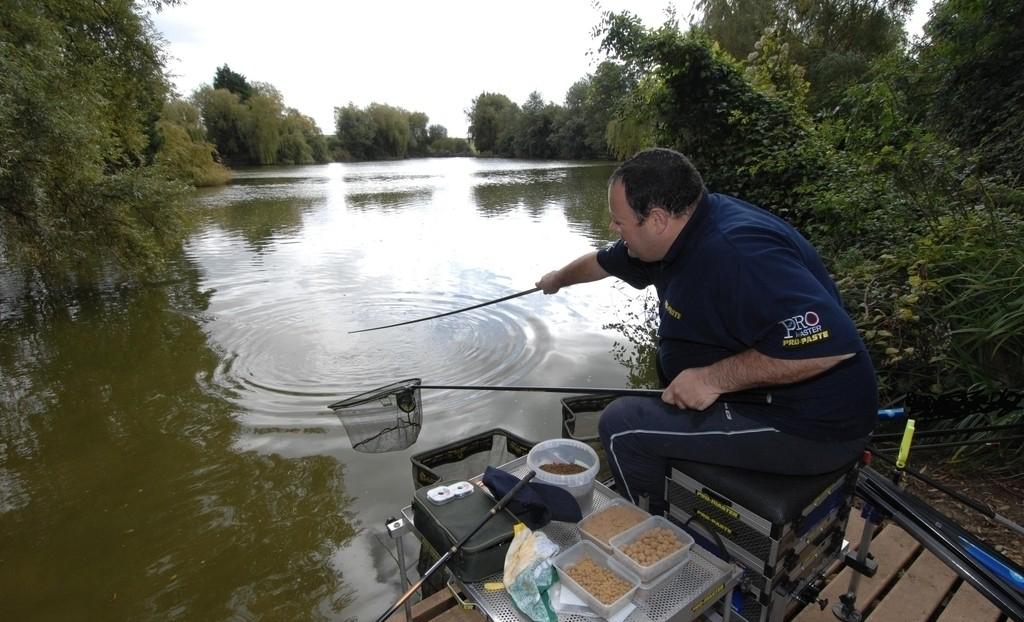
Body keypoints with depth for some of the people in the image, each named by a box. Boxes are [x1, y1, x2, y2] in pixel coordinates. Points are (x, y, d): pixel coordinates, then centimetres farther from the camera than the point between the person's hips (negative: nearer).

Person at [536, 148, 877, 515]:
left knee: (621, 425, -13)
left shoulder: (736, 251, -30)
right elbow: (603, 262, 18)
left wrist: (714, 379, -28)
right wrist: (559, 280, 34)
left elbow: (833, 344, -35)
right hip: (762, 395, 10)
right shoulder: (680, 231, 1)